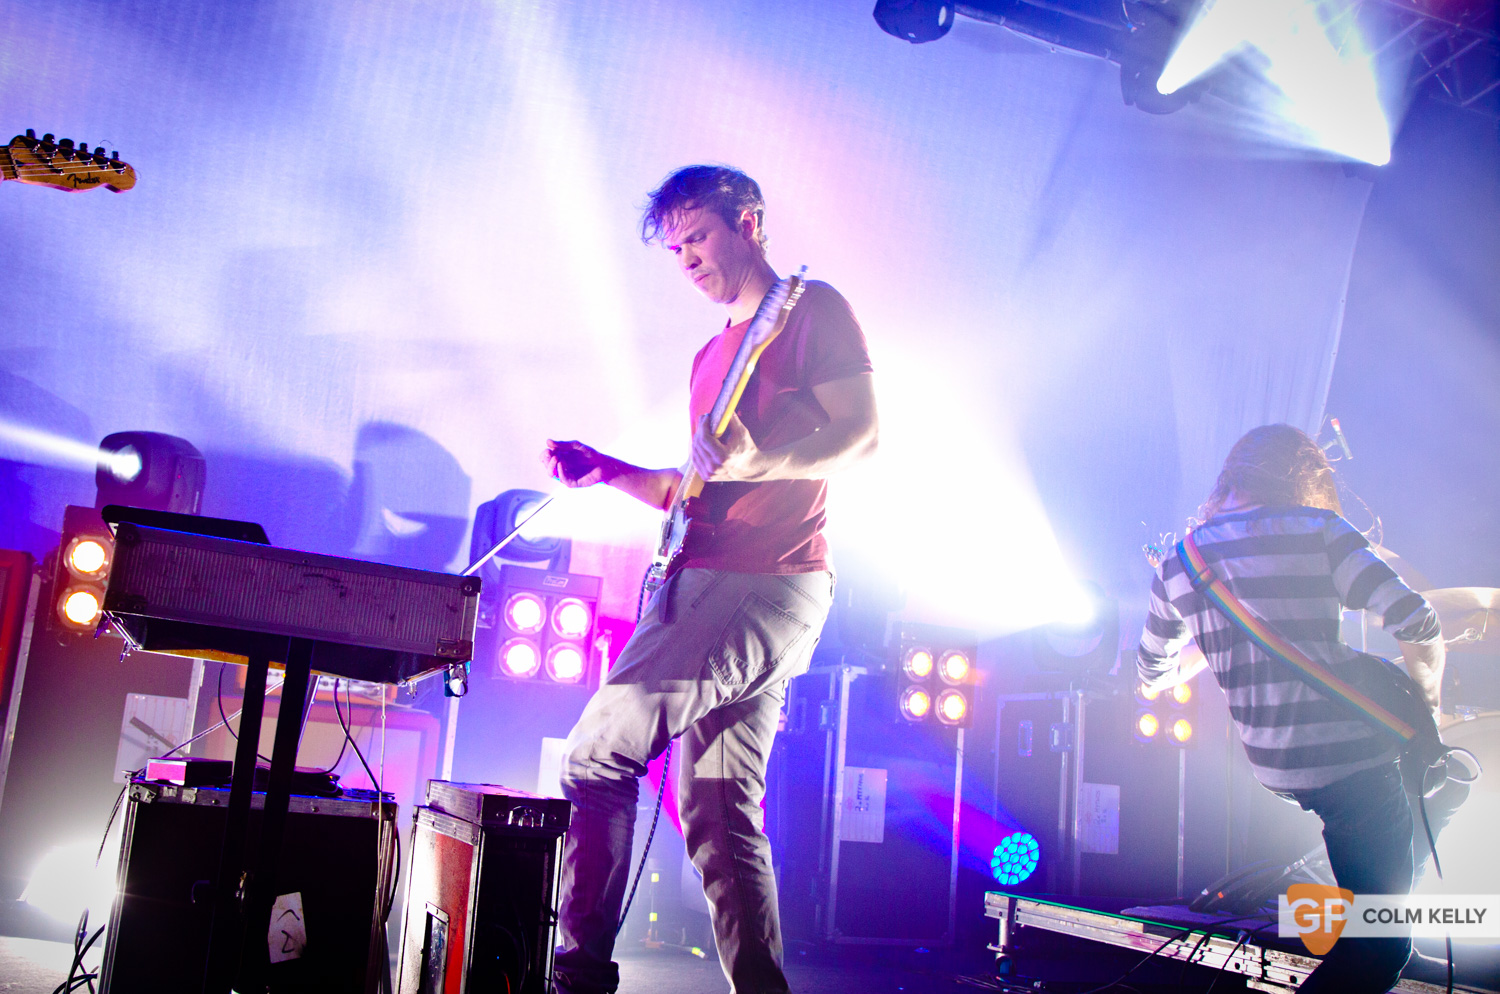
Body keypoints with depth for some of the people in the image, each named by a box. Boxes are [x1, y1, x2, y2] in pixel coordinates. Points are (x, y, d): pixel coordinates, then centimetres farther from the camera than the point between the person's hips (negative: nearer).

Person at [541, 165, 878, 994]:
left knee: (597, 754, -12)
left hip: (769, 588, -9)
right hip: (699, 585, 9)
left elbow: (862, 433, -10)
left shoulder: (813, 309, 1)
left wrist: (756, 461, -24)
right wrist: (606, 470, 14)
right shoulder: (710, 356, 26)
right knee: (719, 816, 5)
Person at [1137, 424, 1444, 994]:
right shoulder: (1318, 528, -8)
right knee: (1381, 946, 7)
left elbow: (1152, 677, 17)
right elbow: (1416, 623, -17)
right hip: (1349, 758, -6)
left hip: (1271, 766, 7)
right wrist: (1424, 705, 0)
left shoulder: (1178, 562, 7)